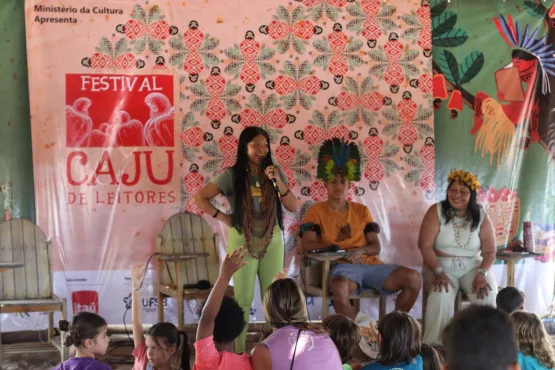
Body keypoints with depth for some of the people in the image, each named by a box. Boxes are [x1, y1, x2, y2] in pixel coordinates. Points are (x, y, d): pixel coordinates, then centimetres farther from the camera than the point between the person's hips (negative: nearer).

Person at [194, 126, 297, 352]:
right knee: (243, 298, 1)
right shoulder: (232, 175, -7)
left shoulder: (275, 173, 3)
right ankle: (239, 351, 9)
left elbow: (293, 207, -1)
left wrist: (278, 182, -14)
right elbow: (200, 197, -8)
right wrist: (223, 218, -9)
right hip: (242, 241, -3)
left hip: (272, 241, 3)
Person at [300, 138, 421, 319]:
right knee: (339, 288, -42)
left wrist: (361, 250, -10)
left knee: (413, 278, -19)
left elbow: (376, 247, 14)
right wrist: (341, 249, -12)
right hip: (343, 266, -4)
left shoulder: (362, 210, 20)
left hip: (370, 264, 5)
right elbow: (306, 245, -4)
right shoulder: (317, 211, 10)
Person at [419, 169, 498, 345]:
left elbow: (490, 252, -1)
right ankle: (434, 345, -20)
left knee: (487, 295, -27)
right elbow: (425, 245, -11)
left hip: (472, 268, 2)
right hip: (441, 266, -2)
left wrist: (481, 273, -20)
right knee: (441, 295, -33)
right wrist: (439, 272, -23)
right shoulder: (436, 211, -4)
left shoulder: (481, 216, 1)